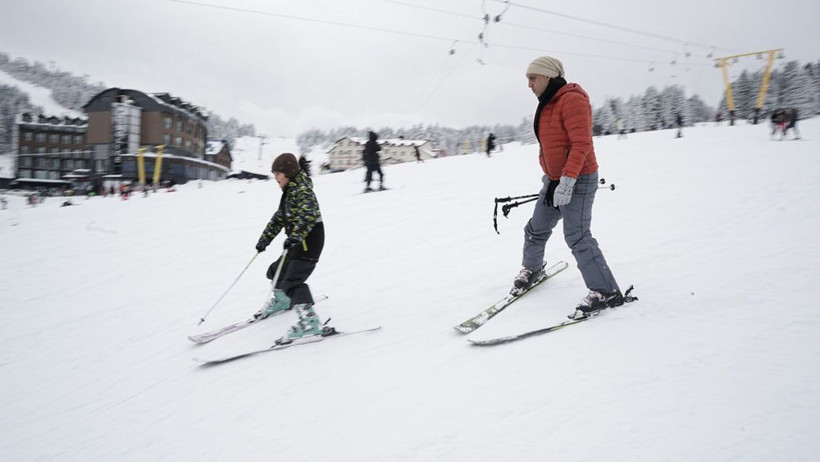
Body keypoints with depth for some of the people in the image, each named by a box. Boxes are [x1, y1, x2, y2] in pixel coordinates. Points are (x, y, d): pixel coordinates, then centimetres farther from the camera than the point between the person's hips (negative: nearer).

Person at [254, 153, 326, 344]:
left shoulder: (302, 190, -16)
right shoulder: (290, 191, 15)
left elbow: (308, 215, -33)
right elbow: (279, 217, 22)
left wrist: (295, 236, -47)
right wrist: (265, 238, 19)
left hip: (309, 240, -10)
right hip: (298, 242, 10)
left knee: (292, 280, -22)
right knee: (277, 271, 24)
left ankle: (309, 321, -28)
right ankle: (281, 300, 51)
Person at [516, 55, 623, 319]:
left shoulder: (572, 99, -16)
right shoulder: (547, 105, 13)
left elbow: (581, 143, -23)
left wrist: (568, 180, -29)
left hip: (577, 181, -9)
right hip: (554, 181, 9)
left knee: (577, 237, -14)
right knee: (536, 230, 16)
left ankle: (606, 292, -5)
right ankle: (531, 268, 40)